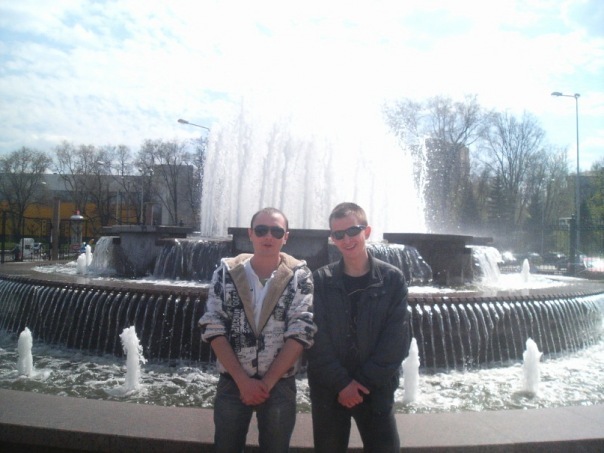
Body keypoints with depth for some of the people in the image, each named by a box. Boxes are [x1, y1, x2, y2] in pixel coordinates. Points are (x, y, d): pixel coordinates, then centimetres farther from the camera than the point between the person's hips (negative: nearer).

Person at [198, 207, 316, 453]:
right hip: (232, 382, 1)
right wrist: (243, 380, -11)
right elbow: (213, 329, -6)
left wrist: (267, 382, -12)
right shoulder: (226, 271, -3)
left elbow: (301, 332, -11)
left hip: (280, 385, -1)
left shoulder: (299, 275, -6)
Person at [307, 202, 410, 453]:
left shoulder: (393, 279, -4)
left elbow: (396, 341, -6)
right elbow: (317, 338, -7)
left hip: (376, 388, 0)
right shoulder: (320, 280, -3)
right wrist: (342, 382, -13)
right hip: (328, 389, 1)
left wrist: (364, 382, -9)